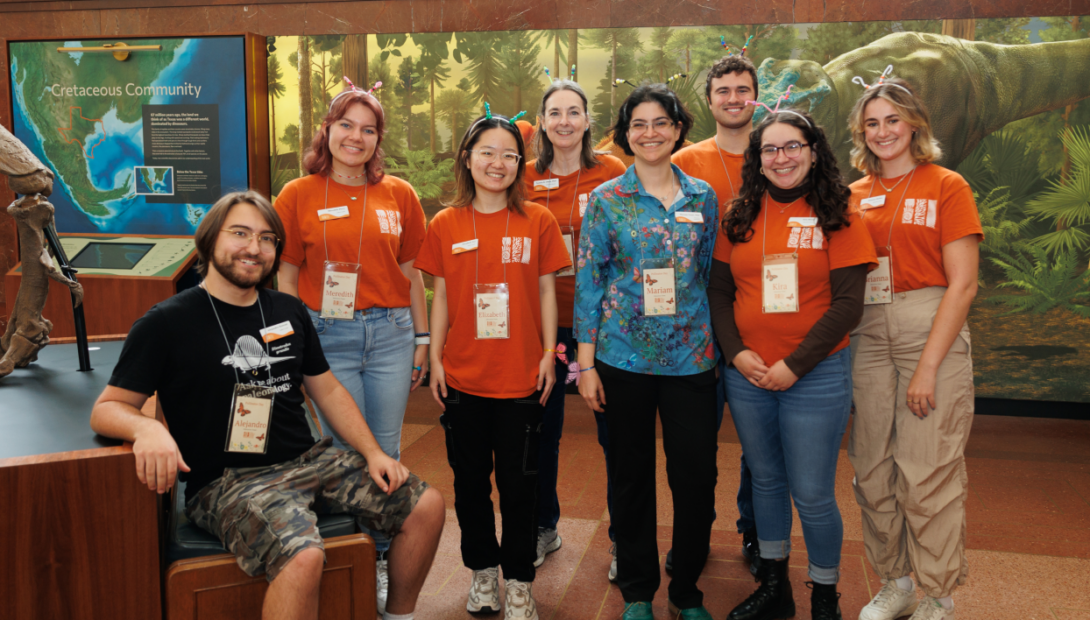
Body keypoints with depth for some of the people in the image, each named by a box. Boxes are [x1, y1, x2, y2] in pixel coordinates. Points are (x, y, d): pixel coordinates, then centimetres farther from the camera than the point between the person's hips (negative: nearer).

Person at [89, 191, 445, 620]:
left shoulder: (289, 312, 13)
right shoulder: (167, 323, -3)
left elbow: (328, 390, 18)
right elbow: (107, 408, -3)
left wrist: (373, 453, 5)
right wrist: (145, 428, -27)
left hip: (309, 460, 6)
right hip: (228, 482, -6)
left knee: (426, 506, -4)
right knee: (302, 557, -35)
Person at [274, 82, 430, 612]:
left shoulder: (398, 195, 6)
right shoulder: (300, 196, 1)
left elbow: (411, 272, 11)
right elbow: (286, 277, 3)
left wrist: (421, 339, 10)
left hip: (390, 333, 2)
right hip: (328, 335, -2)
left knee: (386, 452, 9)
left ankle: (383, 559, 25)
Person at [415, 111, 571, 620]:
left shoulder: (538, 221, -1)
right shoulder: (445, 225, 2)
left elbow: (546, 291, 3)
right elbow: (441, 297, 7)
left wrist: (548, 354, -2)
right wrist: (435, 359, 3)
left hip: (521, 376, -1)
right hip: (463, 376, 2)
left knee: (518, 482, 6)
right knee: (470, 480, 13)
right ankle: (482, 570, 31)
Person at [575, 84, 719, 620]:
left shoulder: (702, 197, 7)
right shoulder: (606, 200, 0)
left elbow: (711, 273, 13)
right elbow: (589, 281, 0)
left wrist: (718, 345, 10)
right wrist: (586, 363, -4)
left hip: (690, 356, 2)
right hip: (624, 356, -1)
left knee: (698, 476, 1)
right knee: (631, 477, 9)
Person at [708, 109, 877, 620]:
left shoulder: (835, 217, -4)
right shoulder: (740, 217, 6)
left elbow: (847, 304, -9)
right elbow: (719, 291, 7)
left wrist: (795, 365, -14)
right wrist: (736, 353, -8)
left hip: (815, 376, -4)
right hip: (747, 376, 4)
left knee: (812, 494, 1)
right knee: (765, 481, 16)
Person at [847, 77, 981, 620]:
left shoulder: (946, 187, -1)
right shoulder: (855, 196, 11)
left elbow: (962, 284, -7)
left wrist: (927, 366, -13)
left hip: (931, 331, -4)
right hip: (867, 337, 4)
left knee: (928, 472, -2)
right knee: (873, 469, 8)